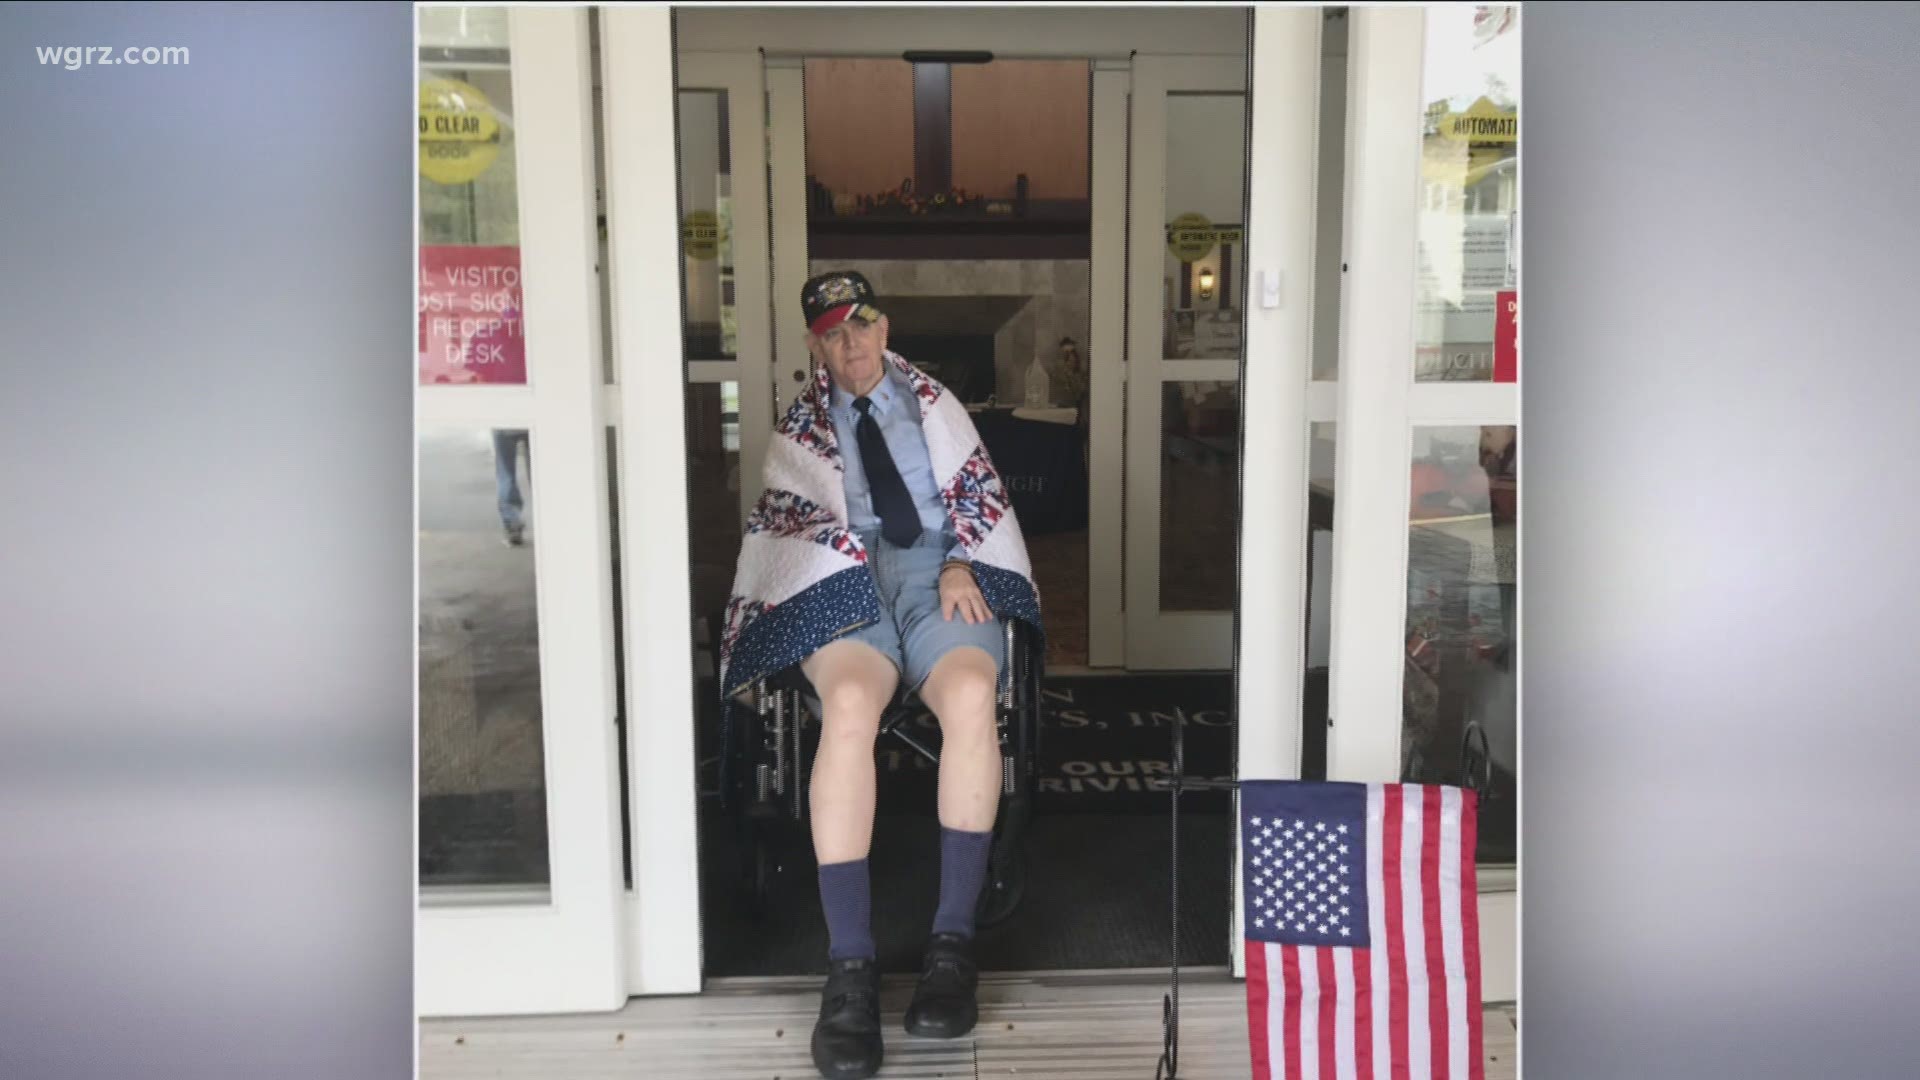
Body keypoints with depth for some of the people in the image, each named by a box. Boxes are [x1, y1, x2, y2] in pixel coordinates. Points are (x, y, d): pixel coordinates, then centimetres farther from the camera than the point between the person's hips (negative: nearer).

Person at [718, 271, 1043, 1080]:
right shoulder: (799, 432, 22)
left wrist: (959, 566, -6)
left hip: (942, 575, 1)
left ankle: (952, 940, -28)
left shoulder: (934, 404, 23)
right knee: (849, 707, -37)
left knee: (971, 694, -36)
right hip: (844, 588, -1)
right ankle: (850, 966, -35)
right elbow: (784, 529, 13)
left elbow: (978, 492, 14)